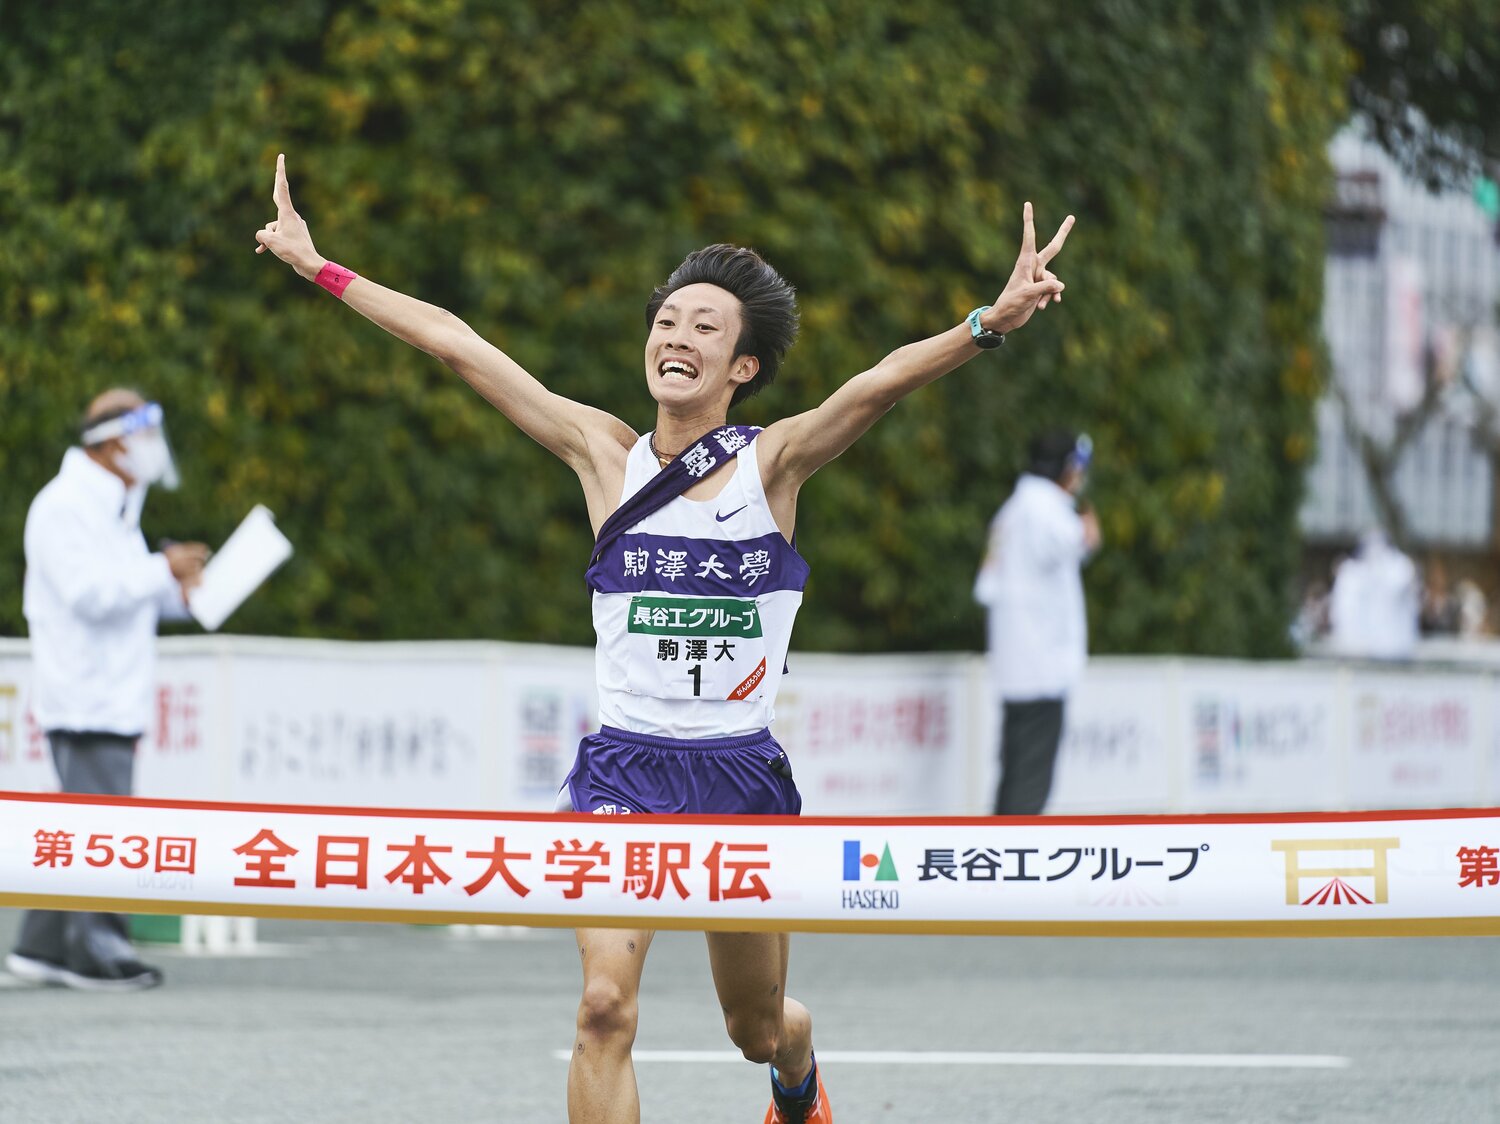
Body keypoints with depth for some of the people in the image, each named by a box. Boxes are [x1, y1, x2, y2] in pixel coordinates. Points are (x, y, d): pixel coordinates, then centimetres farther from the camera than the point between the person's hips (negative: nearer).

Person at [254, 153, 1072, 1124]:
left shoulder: (774, 461, -4)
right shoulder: (605, 453, 0)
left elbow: (878, 385, -23)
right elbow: (455, 344, 0)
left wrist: (989, 325, -39)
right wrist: (319, 267, 2)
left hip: (742, 775, 0)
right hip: (624, 771, 0)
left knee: (757, 1025, 18)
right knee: (606, 1004, -22)